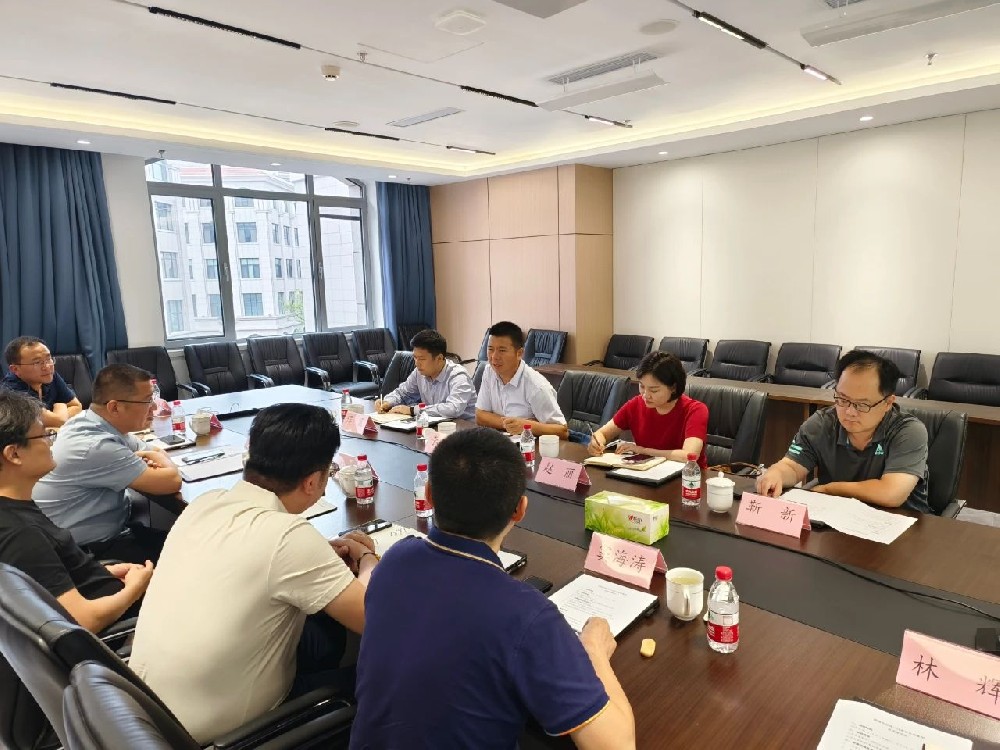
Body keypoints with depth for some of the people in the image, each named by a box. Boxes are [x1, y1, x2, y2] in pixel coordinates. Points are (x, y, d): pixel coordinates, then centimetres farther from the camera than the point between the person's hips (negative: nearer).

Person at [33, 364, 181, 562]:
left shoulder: (90, 421, -2)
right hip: (89, 551, -8)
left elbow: (155, 453, 10)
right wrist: (162, 460, -5)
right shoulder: (96, 447, -30)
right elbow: (171, 481, -27)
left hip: (111, 529, 8)